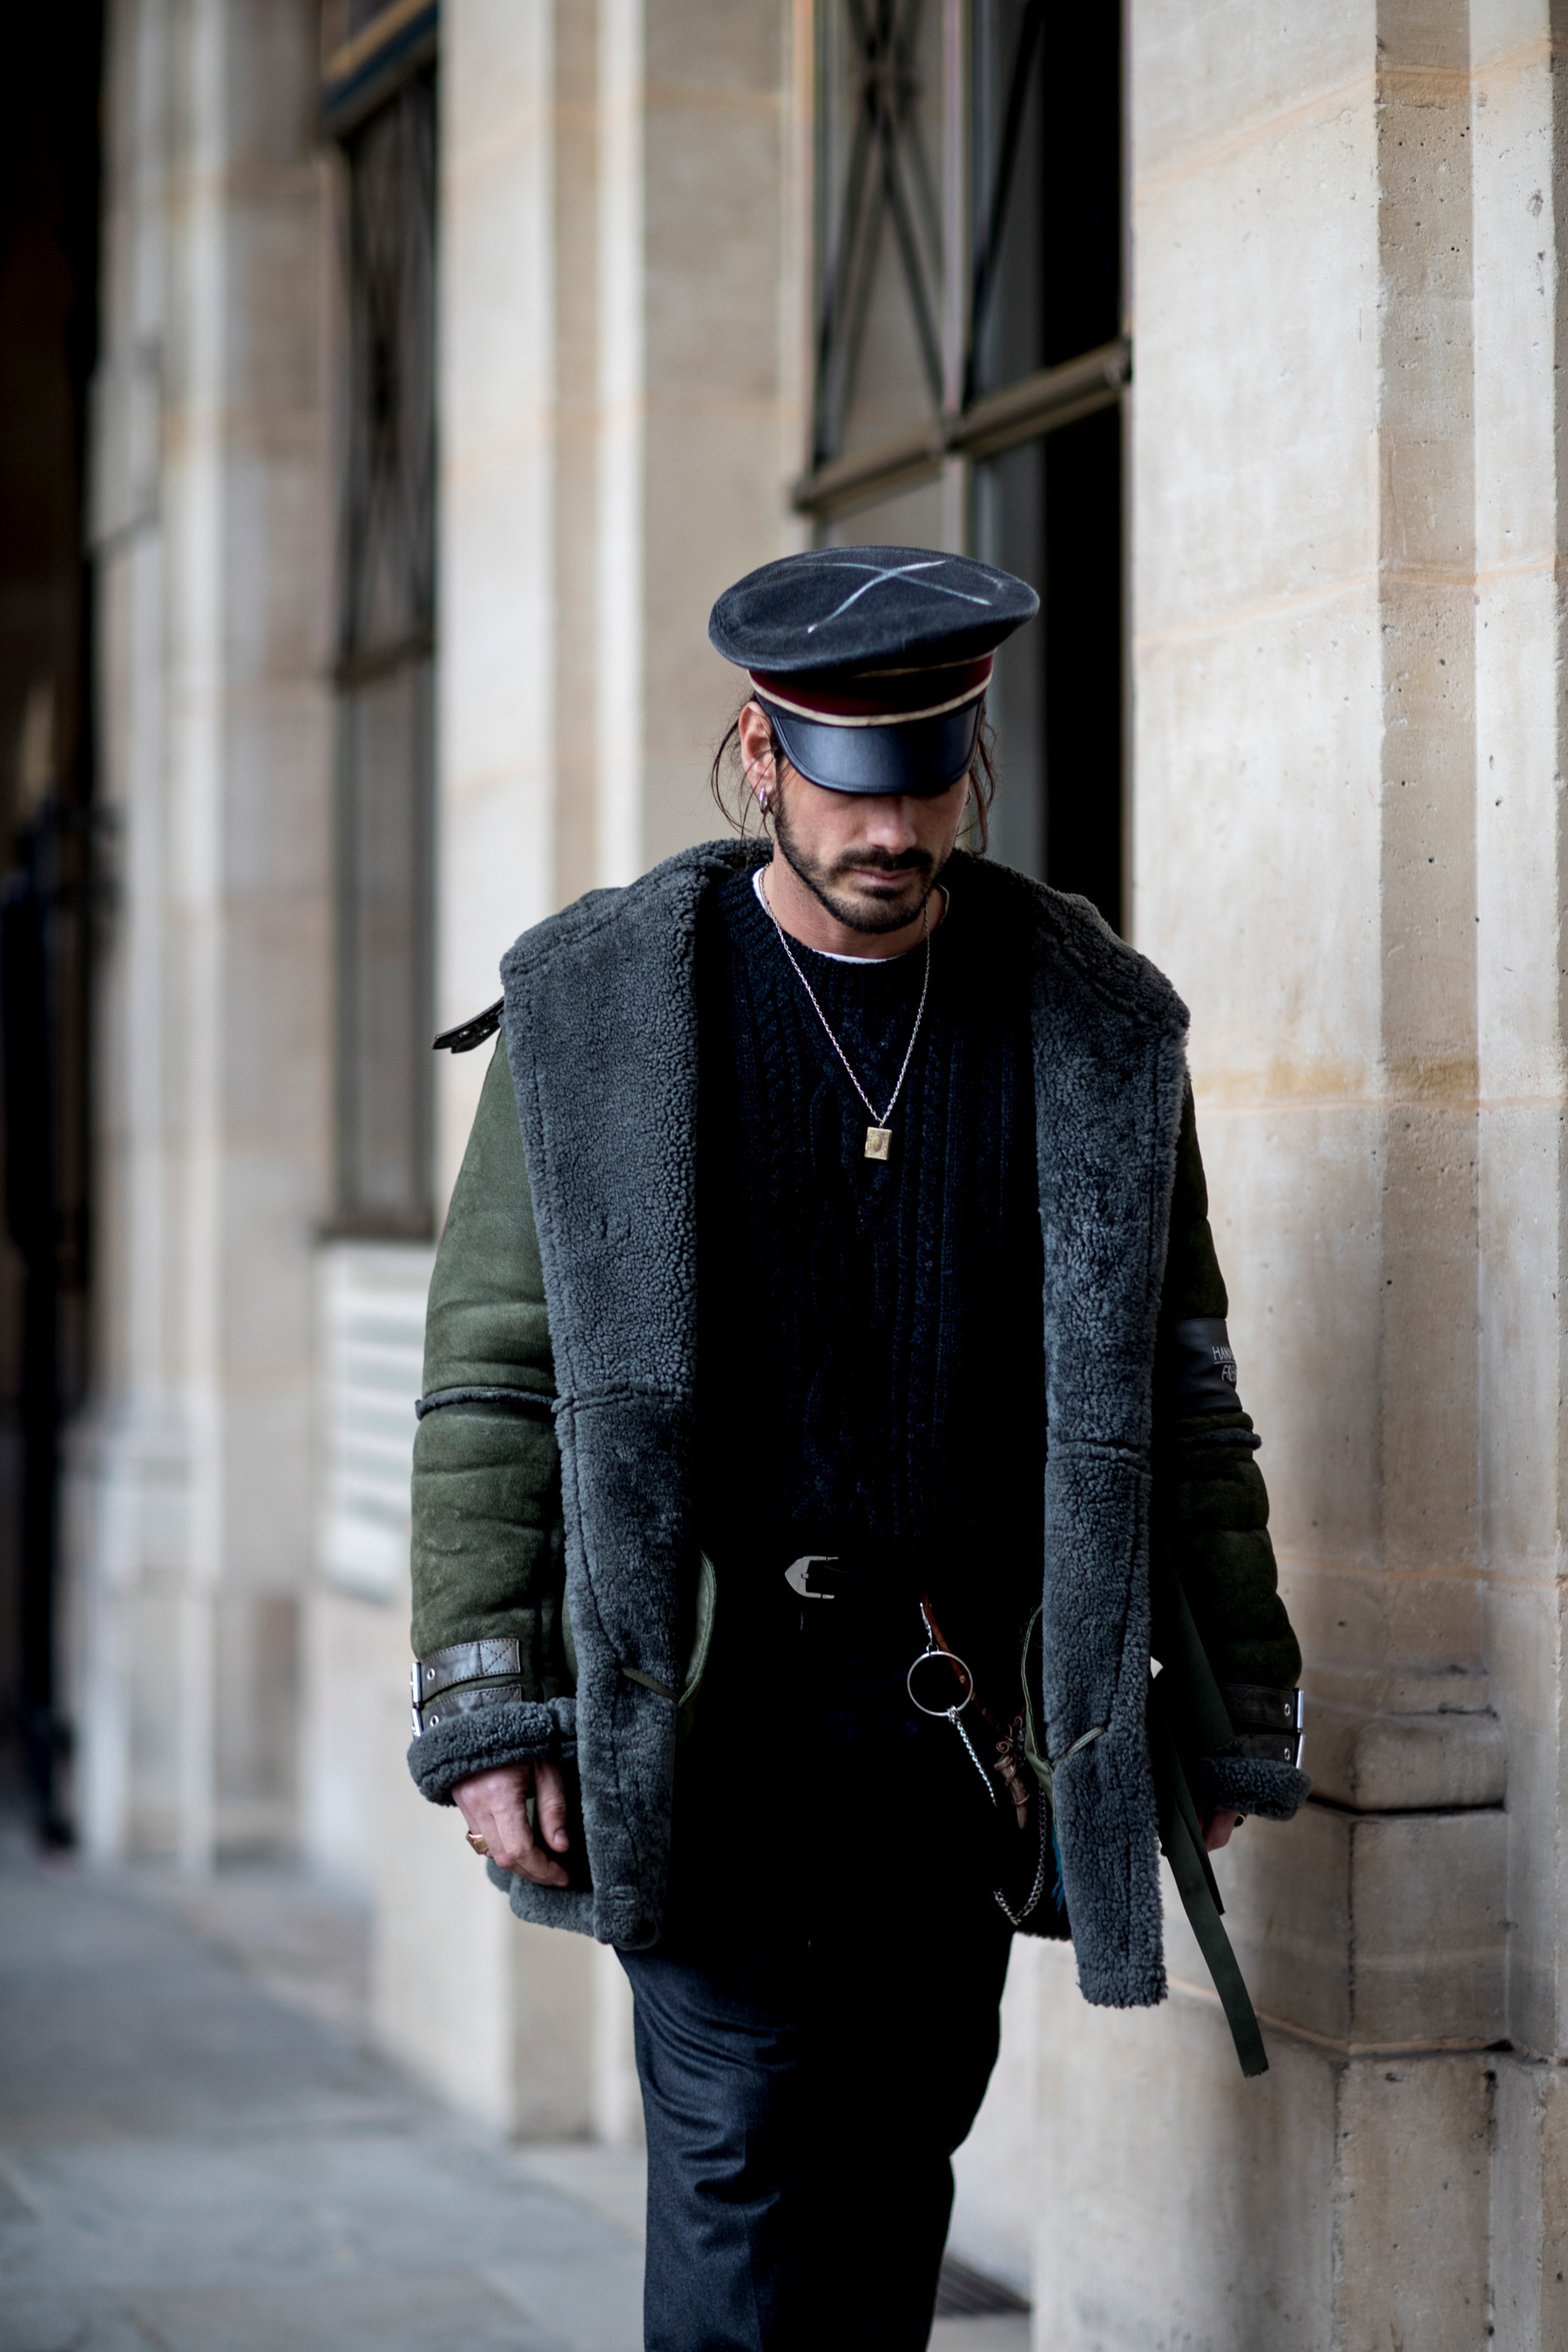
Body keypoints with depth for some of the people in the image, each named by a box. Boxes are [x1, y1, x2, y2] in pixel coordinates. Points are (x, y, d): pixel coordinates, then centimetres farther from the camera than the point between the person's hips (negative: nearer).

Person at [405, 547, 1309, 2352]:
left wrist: (1231, 1714, 9)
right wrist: (487, 1717, -8)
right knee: (732, 2148, -7)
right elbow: (491, 1377, 0)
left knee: (895, 2157, 8)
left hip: (973, 1716, 2)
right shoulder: (591, 1008, 1)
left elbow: (1180, 1392, 10)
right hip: (710, 1708, -2)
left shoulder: (1102, 1030, 6)